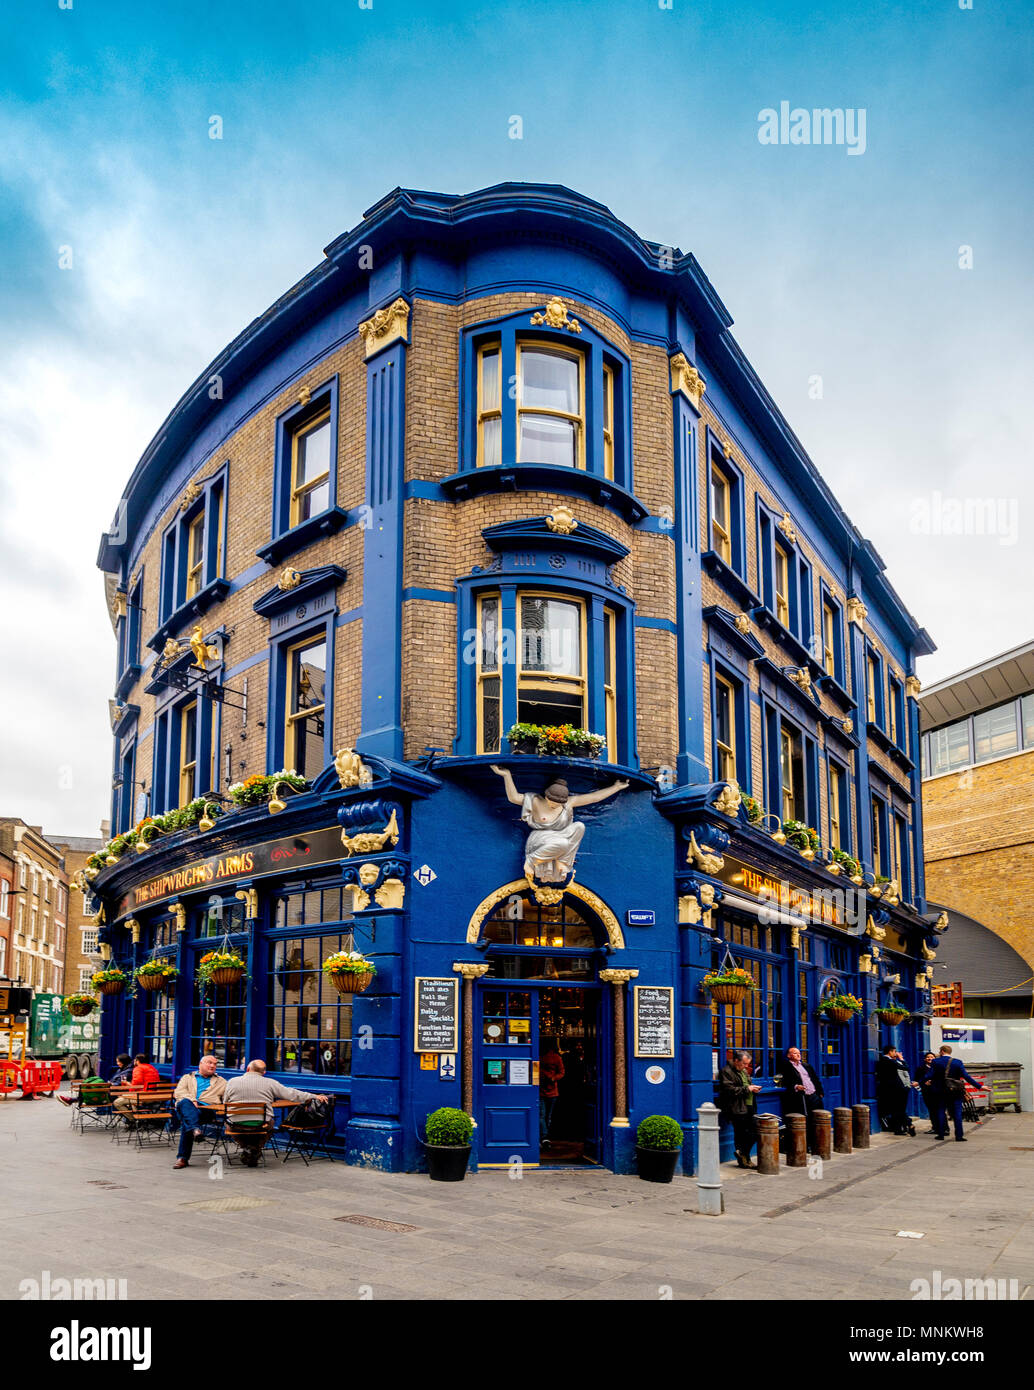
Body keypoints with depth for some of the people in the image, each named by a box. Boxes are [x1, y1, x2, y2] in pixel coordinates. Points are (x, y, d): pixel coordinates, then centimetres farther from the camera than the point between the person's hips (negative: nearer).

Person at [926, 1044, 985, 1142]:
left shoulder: (935, 1062, -5)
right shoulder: (957, 1062, -4)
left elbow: (930, 1076, -11)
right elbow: (966, 1076, -10)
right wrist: (979, 1086, -7)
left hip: (940, 1092, 0)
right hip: (956, 1092, 0)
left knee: (940, 1111, 10)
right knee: (957, 1113, 3)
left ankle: (941, 1134, 11)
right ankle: (959, 1136, -1)